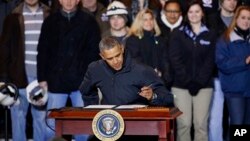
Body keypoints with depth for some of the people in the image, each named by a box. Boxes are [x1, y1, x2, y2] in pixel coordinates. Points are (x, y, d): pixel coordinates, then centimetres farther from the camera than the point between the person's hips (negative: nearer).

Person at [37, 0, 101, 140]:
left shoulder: (89, 21, 4)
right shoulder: (51, 21, 9)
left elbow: (94, 51, 1)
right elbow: (42, 51, 8)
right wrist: (42, 78, 2)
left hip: (82, 81, -1)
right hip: (56, 81, 1)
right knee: (51, 124, 2)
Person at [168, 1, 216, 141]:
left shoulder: (210, 35, 9)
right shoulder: (178, 34, 6)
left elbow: (210, 61, 2)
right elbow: (175, 59, -2)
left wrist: (199, 82, -10)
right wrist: (188, 81, -12)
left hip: (204, 85, 1)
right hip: (181, 85, 0)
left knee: (201, 124, -2)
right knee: (184, 123, -4)